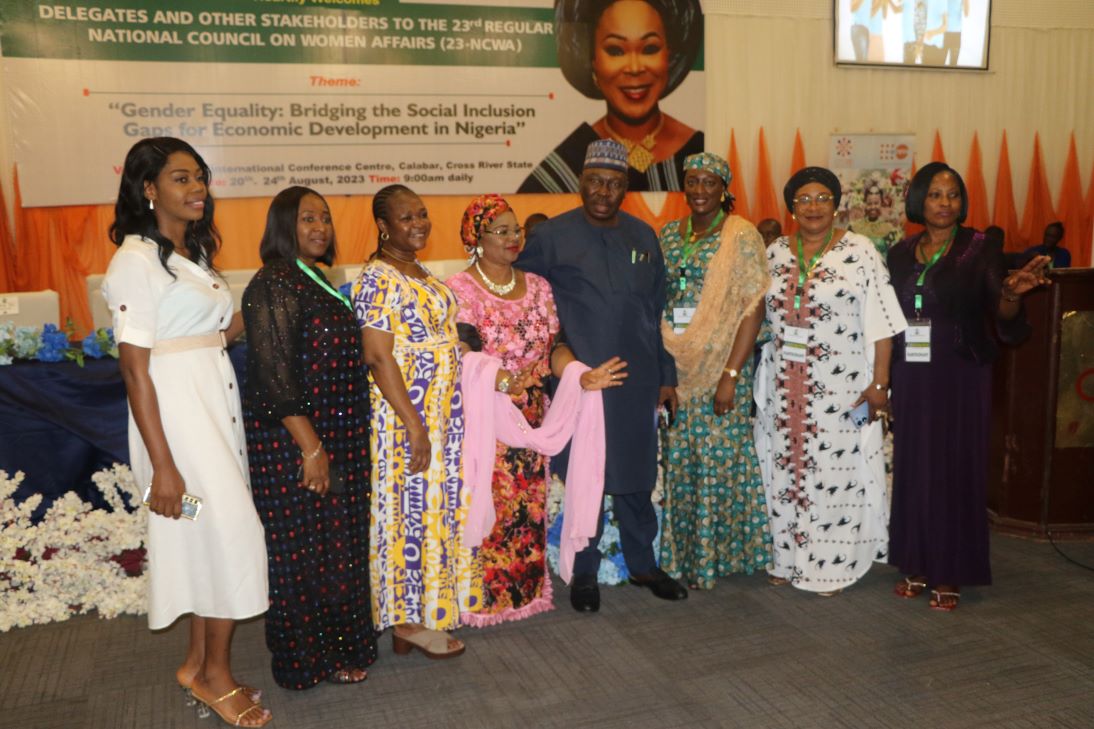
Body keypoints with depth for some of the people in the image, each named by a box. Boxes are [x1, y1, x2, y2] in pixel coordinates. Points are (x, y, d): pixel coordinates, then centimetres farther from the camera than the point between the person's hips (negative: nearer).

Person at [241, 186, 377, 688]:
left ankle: (337, 643, 31)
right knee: (303, 550, 3)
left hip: (337, 439, 9)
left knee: (336, 546, 16)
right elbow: (275, 375, -20)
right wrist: (311, 446, -21)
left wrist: (333, 444, 17)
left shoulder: (316, 282, 13)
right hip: (293, 441, -9)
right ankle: (311, 660, 18)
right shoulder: (273, 285, -14)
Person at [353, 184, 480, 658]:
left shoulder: (421, 274, 12)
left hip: (440, 412, 9)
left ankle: (425, 609, 29)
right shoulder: (377, 279, -15)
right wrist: (414, 425, -22)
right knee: (410, 510, 0)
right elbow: (378, 357, -20)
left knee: (434, 507, 15)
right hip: (404, 414, -9)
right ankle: (410, 622, 14)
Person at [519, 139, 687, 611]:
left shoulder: (643, 236, 9)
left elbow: (658, 313, 12)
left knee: (637, 477, 13)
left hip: (638, 379, 4)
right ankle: (584, 574, 22)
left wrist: (666, 376, 11)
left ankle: (642, 564, 30)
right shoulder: (552, 236, -4)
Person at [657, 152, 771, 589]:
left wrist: (731, 375, -16)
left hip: (721, 368, -4)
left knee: (716, 461, 0)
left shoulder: (742, 237, -5)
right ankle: (680, 555, 22)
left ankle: (713, 557, 15)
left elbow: (753, 309, -10)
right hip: (673, 368, 4)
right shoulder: (668, 235, 10)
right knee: (677, 462, 8)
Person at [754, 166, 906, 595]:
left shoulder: (859, 251, -6)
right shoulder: (775, 254, 7)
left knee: (834, 472, 1)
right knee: (787, 470, 10)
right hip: (785, 386, 4)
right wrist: (765, 378, 10)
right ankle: (787, 558, 24)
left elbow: (881, 322, -8)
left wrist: (879, 382, -13)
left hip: (840, 386, -4)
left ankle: (830, 567, 15)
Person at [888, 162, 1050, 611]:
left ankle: (950, 575, 11)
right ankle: (917, 565, 19)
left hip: (960, 377, -3)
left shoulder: (979, 250, -3)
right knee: (912, 468, 6)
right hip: (911, 377, 3)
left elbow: (1001, 318, -10)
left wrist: (1012, 293, -32)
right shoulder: (900, 254, 7)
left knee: (955, 469, 0)